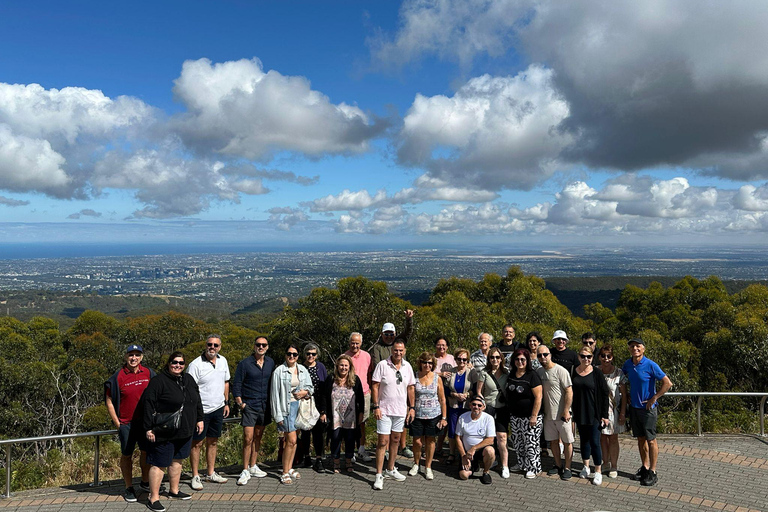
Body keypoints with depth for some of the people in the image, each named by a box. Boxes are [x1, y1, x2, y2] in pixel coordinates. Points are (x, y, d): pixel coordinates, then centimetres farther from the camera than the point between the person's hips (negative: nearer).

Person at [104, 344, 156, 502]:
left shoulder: (148, 373, -1)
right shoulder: (118, 376, -10)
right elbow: (109, 401, -5)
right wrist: (117, 424, -6)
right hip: (126, 423, -3)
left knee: (147, 451, 14)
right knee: (127, 455, 10)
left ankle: (145, 482, 33)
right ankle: (129, 488, 24)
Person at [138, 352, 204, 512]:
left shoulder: (189, 380, 9)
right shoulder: (158, 381, -13)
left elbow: (197, 401, 18)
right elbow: (148, 403, -15)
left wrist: (199, 419, 16)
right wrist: (148, 428, -16)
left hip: (185, 432, 7)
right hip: (164, 433, -7)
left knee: (177, 460, 18)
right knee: (159, 464, -1)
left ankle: (174, 490, 33)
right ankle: (153, 498, 9)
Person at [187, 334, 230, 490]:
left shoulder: (222, 361, 6)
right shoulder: (196, 365, -14)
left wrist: (226, 403, 15)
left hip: (218, 409, 6)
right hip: (201, 410, -5)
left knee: (213, 442, 14)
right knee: (197, 443, 3)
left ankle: (211, 473, 25)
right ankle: (195, 477, 14)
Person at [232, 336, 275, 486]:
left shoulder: (270, 363, 6)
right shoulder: (244, 364, -7)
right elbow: (236, 385, -5)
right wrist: (240, 403, -10)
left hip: (264, 406, 5)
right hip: (249, 406, -5)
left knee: (258, 437, 13)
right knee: (248, 438, -8)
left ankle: (253, 466, 26)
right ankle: (245, 471, 1)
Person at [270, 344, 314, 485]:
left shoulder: (303, 370, 8)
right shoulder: (279, 371, -7)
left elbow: (311, 387, 17)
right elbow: (275, 394, -7)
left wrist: (305, 392, -6)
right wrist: (278, 415, -10)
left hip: (300, 405, 5)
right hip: (287, 407, -5)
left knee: (293, 439, 11)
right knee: (291, 440, -9)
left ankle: (289, 468, 24)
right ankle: (285, 473, 2)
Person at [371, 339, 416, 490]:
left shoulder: (407, 367, 4)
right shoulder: (382, 365, -11)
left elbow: (410, 388, 10)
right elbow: (375, 386, -9)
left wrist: (411, 407, 7)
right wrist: (376, 406, -13)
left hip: (401, 410, 5)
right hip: (384, 410, -5)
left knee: (395, 440, 15)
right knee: (383, 441, -5)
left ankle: (390, 469, 30)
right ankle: (379, 475, 1)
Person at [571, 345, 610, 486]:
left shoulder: (596, 373, -10)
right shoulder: (573, 372, 0)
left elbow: (604, 394, -8)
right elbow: (570, 393, 7)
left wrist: (604, 415, -9)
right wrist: (570, 412, 5)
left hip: (594, 414, -4)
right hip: (579, 414, 4)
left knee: (594, 442, -1)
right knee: (584, 440, 15)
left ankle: (598, 472, 12)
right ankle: (586, 468, 30)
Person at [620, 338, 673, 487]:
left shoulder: (650, 365, -16)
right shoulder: (627, 364, 2)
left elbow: (667, 383, -17)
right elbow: (623, 381, 21)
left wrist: (653, 399, -14)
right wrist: (626, 396, 11)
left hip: (647, 408, -6)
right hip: (634, 407, 6)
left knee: (650, 440, 2)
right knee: (640, 439, 15)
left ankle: (652, 472, 11)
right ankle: (645, 467, 28)